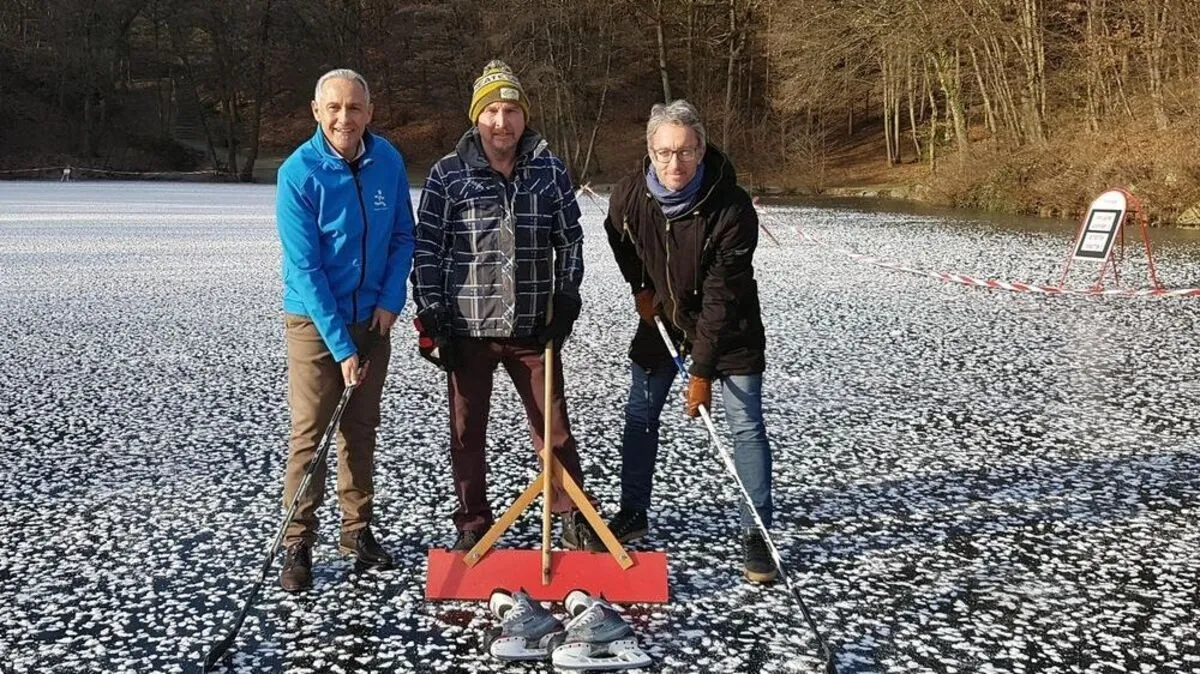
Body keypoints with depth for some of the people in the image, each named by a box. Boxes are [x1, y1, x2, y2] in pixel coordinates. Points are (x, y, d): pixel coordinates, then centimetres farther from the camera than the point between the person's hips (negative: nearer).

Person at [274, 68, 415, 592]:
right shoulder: (298, 173, -18)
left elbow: (403, 237, 6)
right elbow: (305, 269, -20)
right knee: (308, 433, -3)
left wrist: (390, 301, -8)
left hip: (372, 319, 4)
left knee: (361, 430, 12)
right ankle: (297, 544, 7)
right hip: (314, 321, -4)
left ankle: (356, 529, 25)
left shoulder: (388, 161, -6)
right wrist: (342, 348, -21)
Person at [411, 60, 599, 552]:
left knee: (554, 429, 6)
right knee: (467, 434, 9)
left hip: (533, 328, 1)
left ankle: (574, 520, 22)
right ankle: (473, 527, 25)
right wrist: (431, 317, -6)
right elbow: (425, 249, -1)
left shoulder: (549, 170, 4)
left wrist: (565, 298, 2)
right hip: (467, 328, -1)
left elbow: (569, 239, 12)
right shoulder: (448, 174, -2)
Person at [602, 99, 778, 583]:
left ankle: (756, 534, 2)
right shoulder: (629, 195, -18)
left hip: (728, 329, -4)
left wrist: (702, 371, -28)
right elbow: (619, 239, 10)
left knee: (746, 425, -6)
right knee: (639, 415, 9)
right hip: (662, 316, 4)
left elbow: (722, 298, -29)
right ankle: (633, 514, 26)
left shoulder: (732, 209, -31)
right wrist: (640, 287, 7)